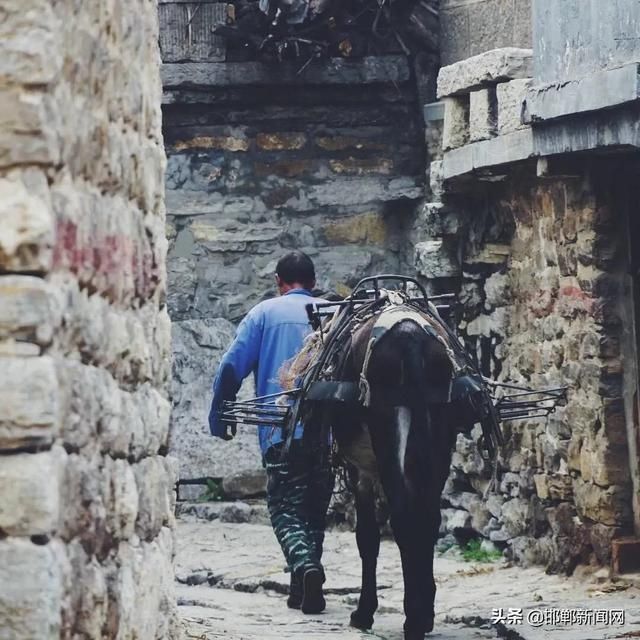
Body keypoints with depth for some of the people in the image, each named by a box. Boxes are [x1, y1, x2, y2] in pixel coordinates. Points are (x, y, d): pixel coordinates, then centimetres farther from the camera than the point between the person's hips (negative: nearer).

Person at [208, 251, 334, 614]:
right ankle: (306, 590, 14)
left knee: (286, 508, -1)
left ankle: (305, 565, -28)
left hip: (281, 433, -2)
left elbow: (233, 366, -2)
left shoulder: (265, 313, 5)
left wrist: (219, 416, 6)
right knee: (315, 510, 13)